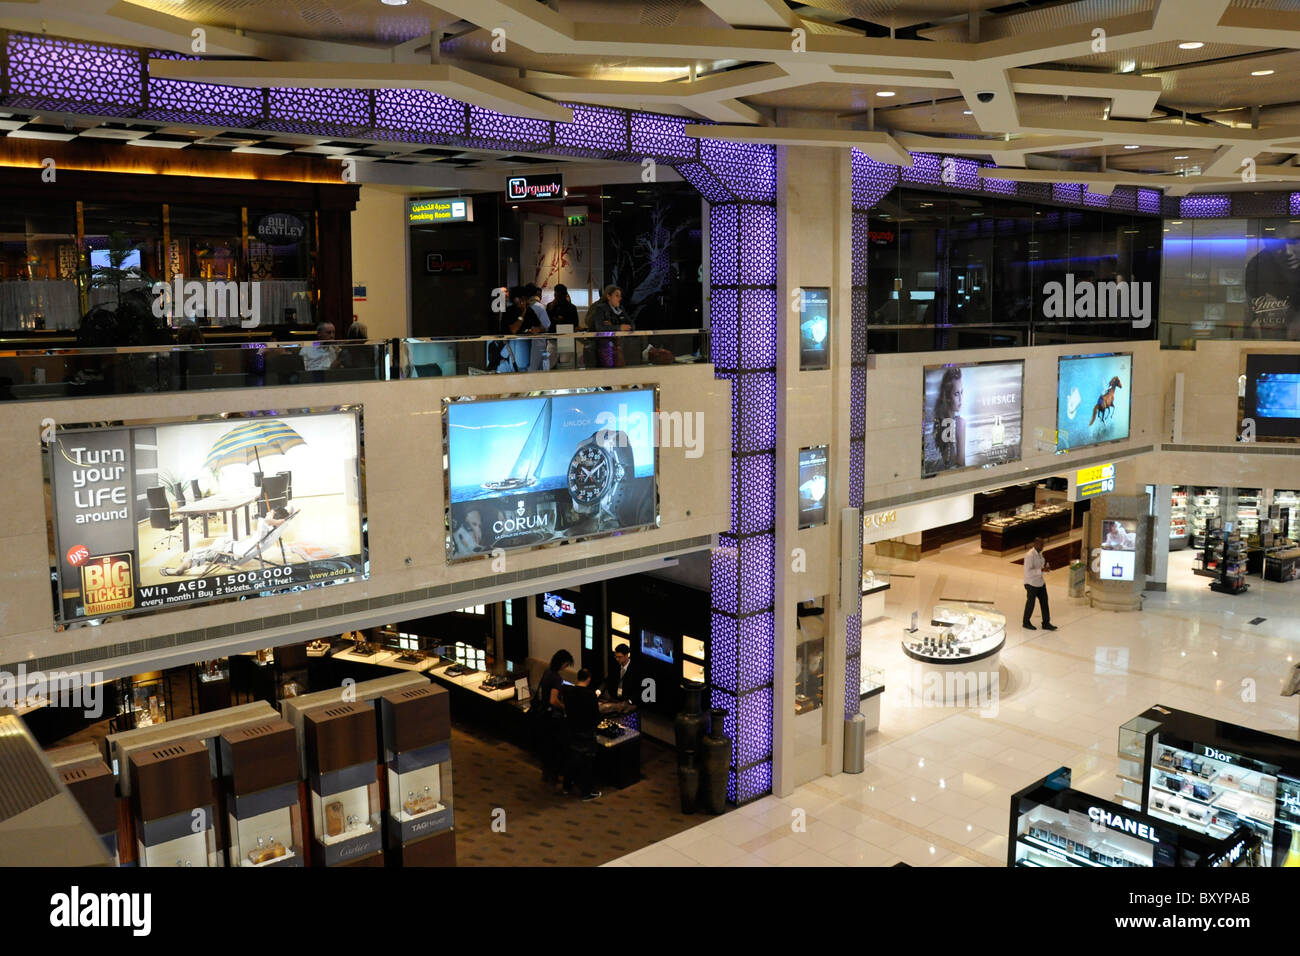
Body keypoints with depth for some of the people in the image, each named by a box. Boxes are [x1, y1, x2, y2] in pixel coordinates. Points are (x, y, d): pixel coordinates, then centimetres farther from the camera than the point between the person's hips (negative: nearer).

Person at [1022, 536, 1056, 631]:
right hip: (1031, 584, -8)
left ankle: (1046, 623, 18)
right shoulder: (1030, 556, -24)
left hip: (1040, 583, 8)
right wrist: (1041, 570, -31)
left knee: (1044, 602, 9)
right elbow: (1028, 572, -29)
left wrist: (1045, 565, -5)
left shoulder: (1039, 553, 4)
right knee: (1030, 604, 7)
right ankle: (1026, 623, 25)